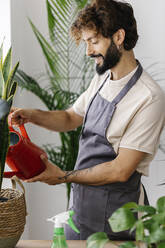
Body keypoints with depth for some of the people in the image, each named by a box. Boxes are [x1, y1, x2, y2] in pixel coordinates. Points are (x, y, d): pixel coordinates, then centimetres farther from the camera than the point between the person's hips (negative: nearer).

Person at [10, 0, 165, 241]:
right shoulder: (101, 80, 4)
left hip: (113, 217, -7)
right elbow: (70, 118, 18)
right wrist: (32, 115, -1)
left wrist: (64, 176, -13)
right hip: (80, 203, 7)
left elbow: (121, 171, -22)